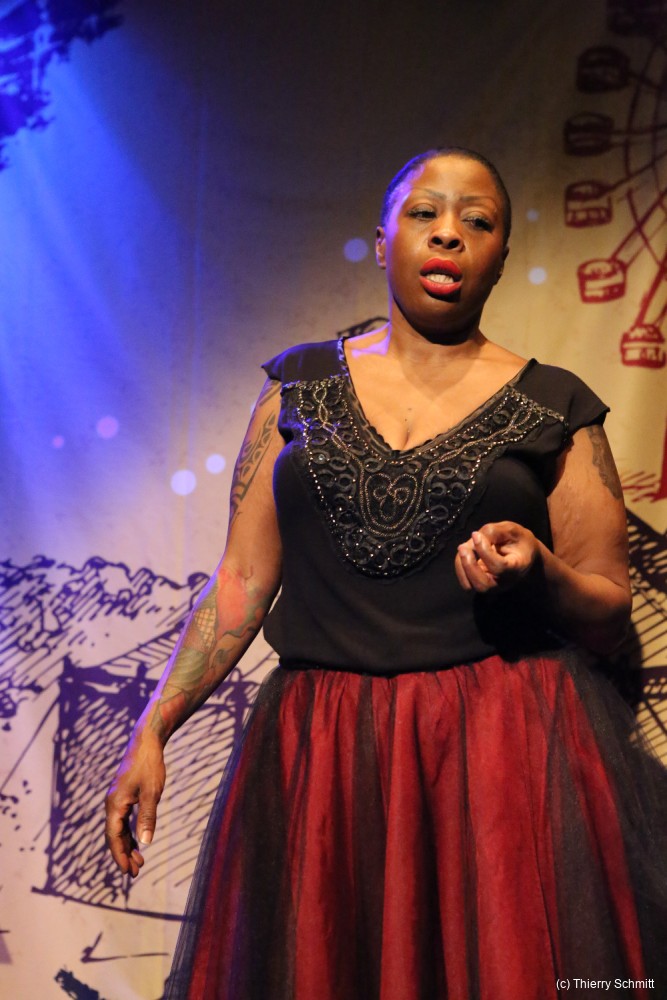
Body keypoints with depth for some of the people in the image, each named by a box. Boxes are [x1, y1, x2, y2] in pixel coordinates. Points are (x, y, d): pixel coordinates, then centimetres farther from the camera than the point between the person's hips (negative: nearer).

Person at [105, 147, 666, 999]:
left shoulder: (553, 408, 4)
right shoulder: (300, 386, 9)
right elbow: (242, 580, 7)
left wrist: (538, 572, -15)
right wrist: (152, 732, -1)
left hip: (508, 754, -1)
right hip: (322, 759, 2)